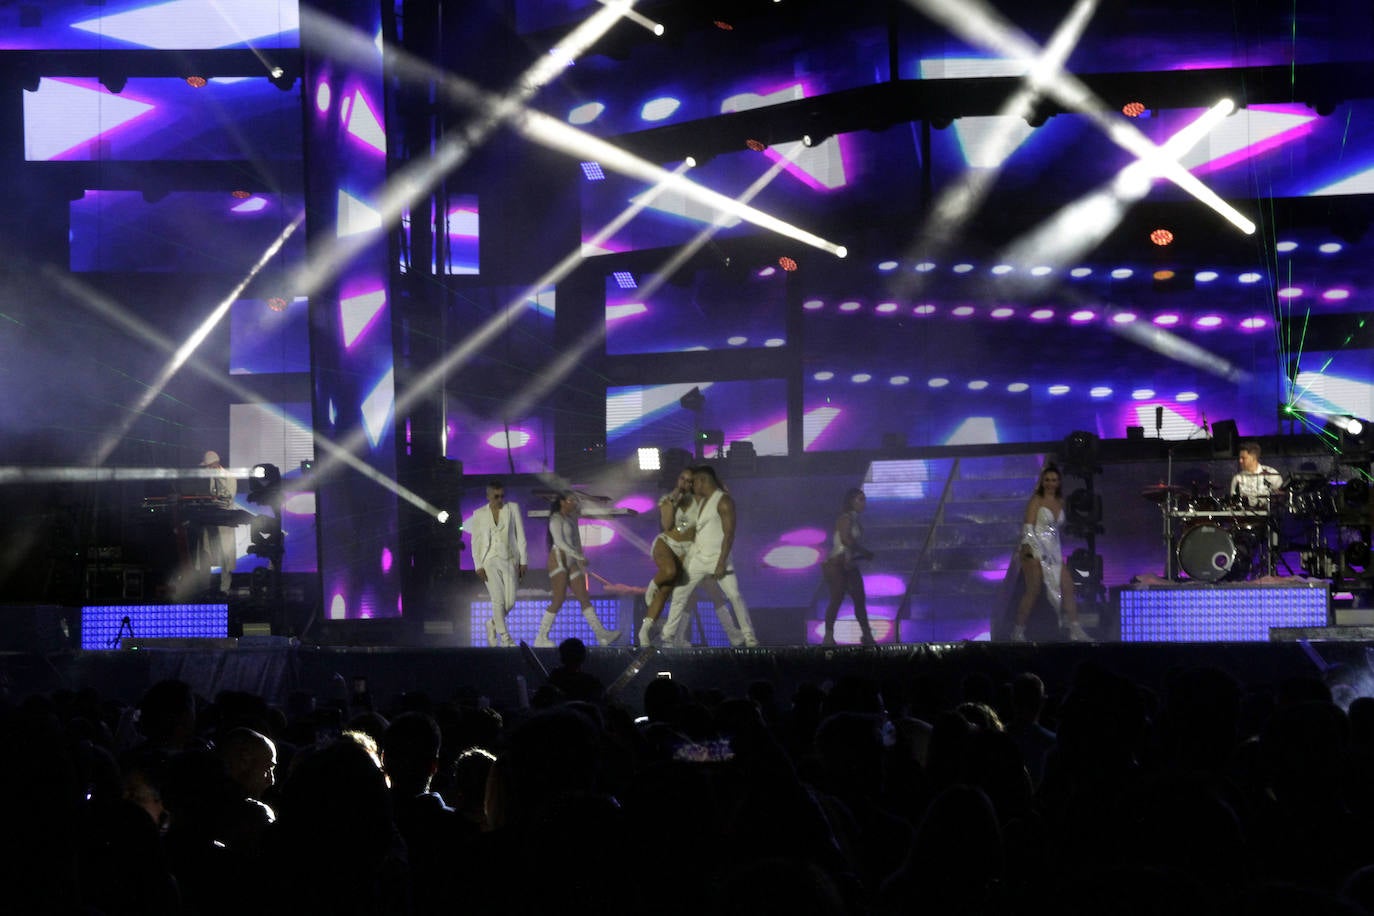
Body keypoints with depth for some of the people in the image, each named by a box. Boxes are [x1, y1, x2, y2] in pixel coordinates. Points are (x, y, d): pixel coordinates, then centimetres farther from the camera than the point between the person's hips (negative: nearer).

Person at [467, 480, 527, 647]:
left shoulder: (513, 508, 5)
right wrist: (478, 566, -3)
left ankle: (492, 623, 24)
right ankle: (504, 637, -2)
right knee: (498, 599, -9)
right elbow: (475, 542, 5)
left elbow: (521, 536, 5)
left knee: (510, 601, -4)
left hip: (509, 560, 1)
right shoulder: (479, 514, 5)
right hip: (490, 560, -1)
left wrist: (523, 561, 0)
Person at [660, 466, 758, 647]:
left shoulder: (724, 501, -13)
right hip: (696, 556, 7)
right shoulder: (702, 501, 12)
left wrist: (721, 563, -22)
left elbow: (729, 534, -18)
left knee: (735, 596, -14)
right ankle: (669, 636, 14)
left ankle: (749, 638, -9)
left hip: (717, 557, -7)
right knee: (679, 594, 6)